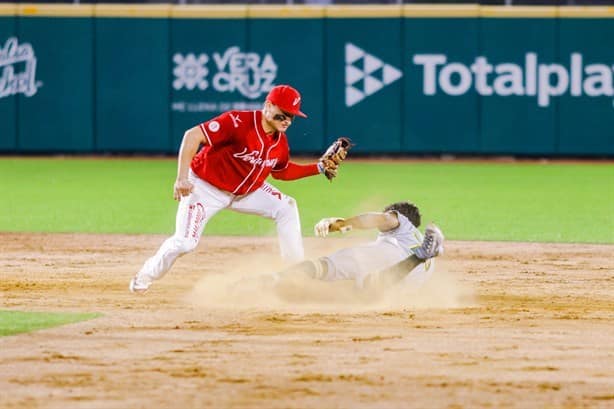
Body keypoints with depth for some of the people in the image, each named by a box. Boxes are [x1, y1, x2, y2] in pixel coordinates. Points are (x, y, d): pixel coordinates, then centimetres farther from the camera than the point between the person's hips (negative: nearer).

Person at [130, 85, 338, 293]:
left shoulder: (280, 143, -6)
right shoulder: (239, 122, -30)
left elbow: (282, 172, 14)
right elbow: (193, 136, -34)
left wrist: (319, 168, 2)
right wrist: (182, 178, -39)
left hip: (246, 190, 7)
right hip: (206, 186, -7)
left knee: (286, 208, -5)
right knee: (184, 242, -17)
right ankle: (146, 276, 11)